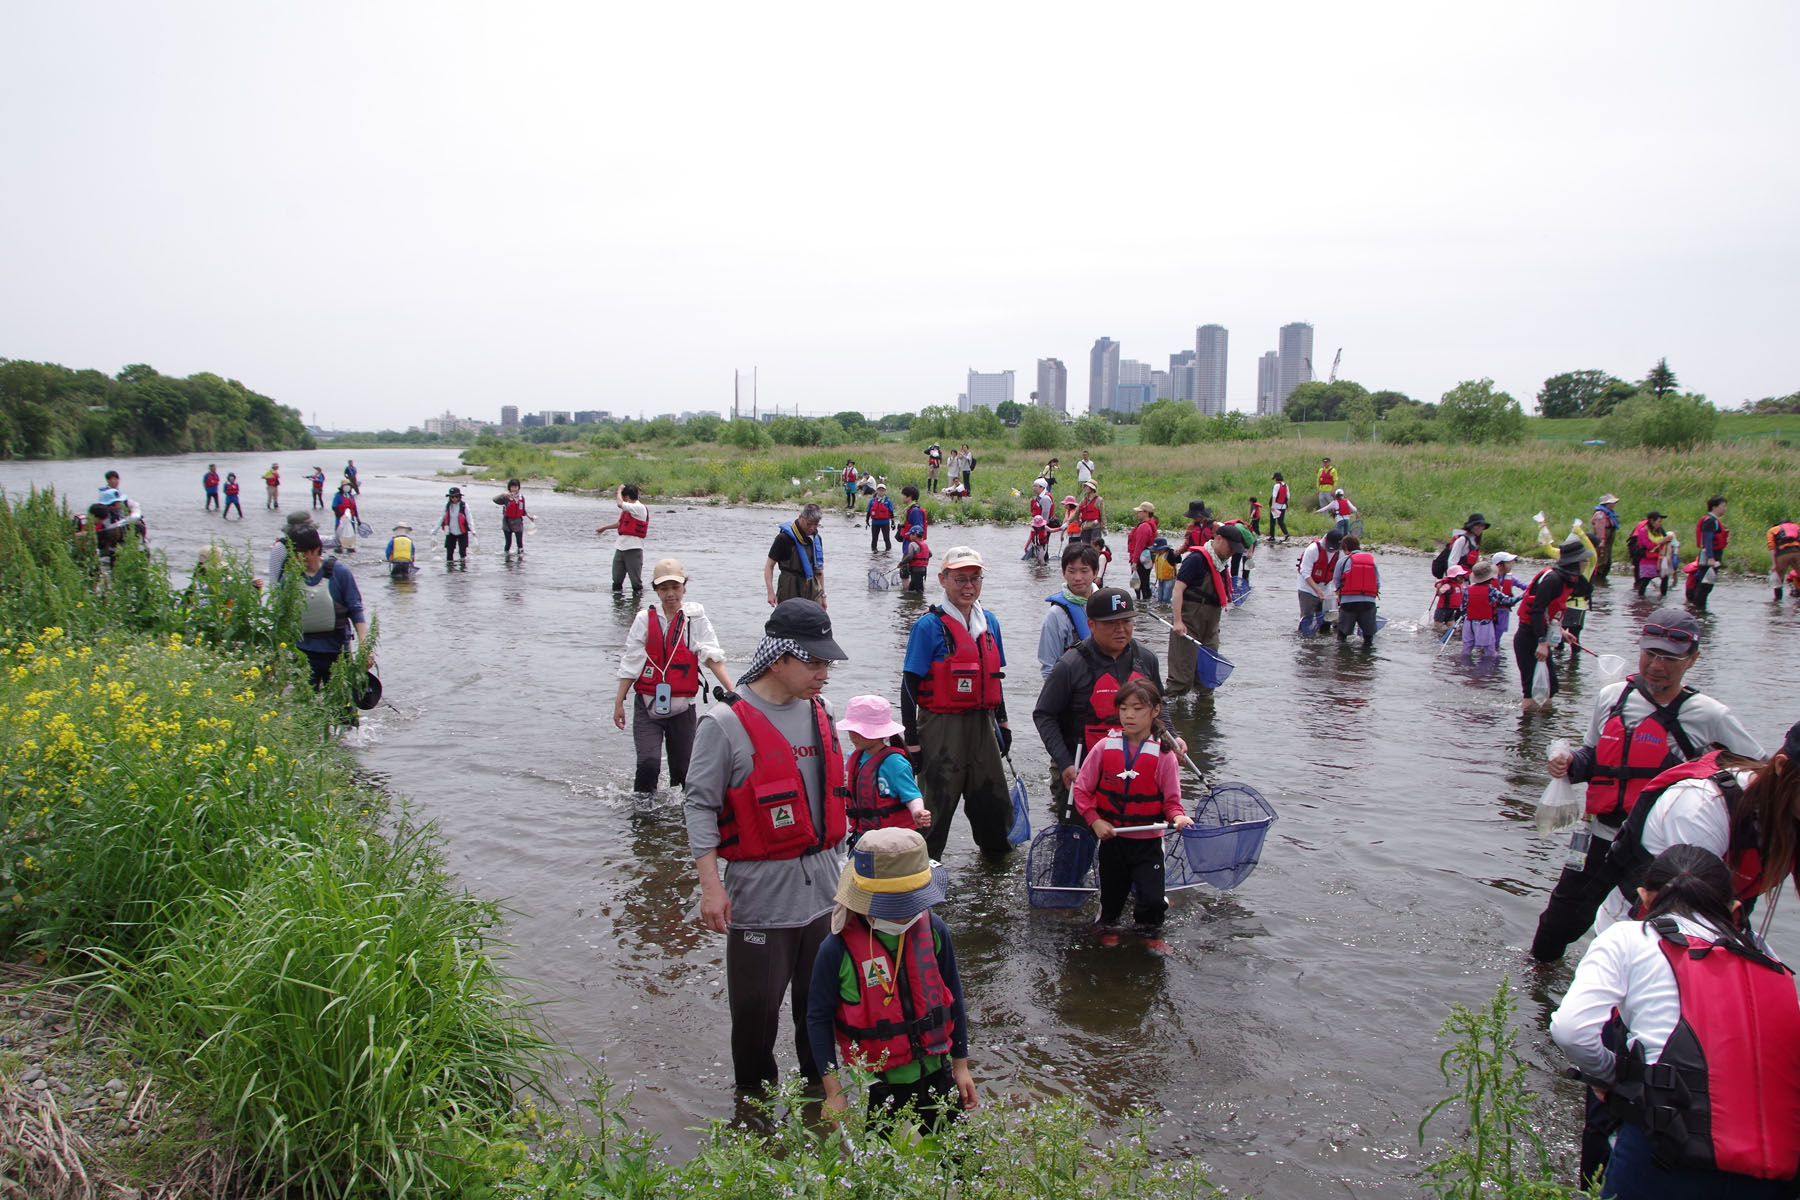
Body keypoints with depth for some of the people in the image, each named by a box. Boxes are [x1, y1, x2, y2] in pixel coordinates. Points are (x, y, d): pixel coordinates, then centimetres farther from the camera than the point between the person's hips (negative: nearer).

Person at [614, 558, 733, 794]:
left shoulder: (695, 619, -2)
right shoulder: (645, 619, 0)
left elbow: (713, 657, -9)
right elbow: (630, 664, 4)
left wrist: (732, 692, -22)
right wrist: (619, 702, 4)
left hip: (682, 707, 1)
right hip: (648, 706, 0)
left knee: (683, 768, 8)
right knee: (648, 764, -15)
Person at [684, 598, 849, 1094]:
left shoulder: (818, 712, 8)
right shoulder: (726, 723, -12)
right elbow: (700, 805, -10)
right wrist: (711, 884, -16)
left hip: (823, 886, 6)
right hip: (760, 893, -5)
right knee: (757, 1006, 5)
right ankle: (754, 1098, 27)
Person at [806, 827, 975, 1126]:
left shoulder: (933, 930, -9)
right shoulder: (838, 949, -20)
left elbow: (953, 997, 5)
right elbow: (818, 1018, -10)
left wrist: (960, 1065, 11)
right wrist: (834, 1091, -8)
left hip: (934, 1071, 3)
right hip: (872, 1084, -3)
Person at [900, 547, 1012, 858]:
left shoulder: (989, 622, 9)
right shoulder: (929, 626, -11)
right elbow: (909, 685, -11)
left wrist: (1002, 721, 21)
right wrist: (912, 741, -13)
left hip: (983, 724, 6)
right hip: (942, 727, -6)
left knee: (993, 798, 16)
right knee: (937, 801, 1)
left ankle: (997, 851, 40)